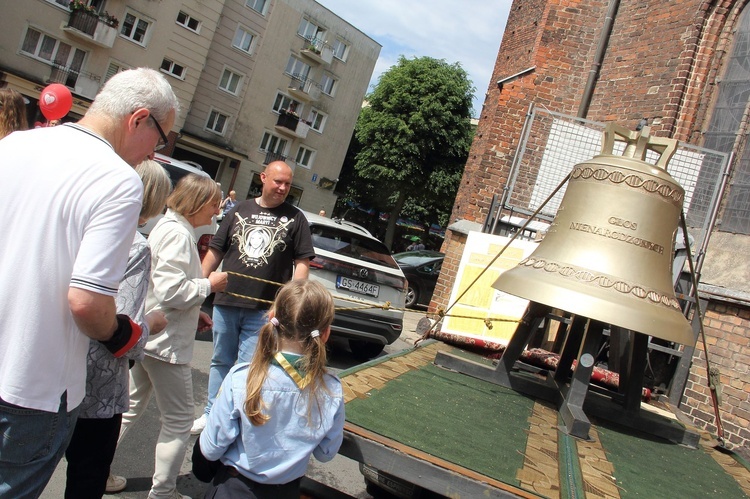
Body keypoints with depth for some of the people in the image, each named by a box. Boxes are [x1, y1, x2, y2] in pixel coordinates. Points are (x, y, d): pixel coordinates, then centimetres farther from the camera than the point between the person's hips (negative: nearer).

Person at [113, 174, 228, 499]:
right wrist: (209, 285, -14)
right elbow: (171, 291, -27)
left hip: (147, 336, 10)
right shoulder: (178, 233, -19)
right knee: (178, 421, 4)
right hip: (166, 342, -10)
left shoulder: (169, 227, 14)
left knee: (130, 408, 22)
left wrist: (194, 311, 14)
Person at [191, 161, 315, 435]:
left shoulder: (295, 219, 3)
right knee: (220, 361, 16)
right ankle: (211, 414, 31)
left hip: (263, 310, -3)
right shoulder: (239, 211, 8)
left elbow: (302, 262, 1)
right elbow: (215, 251, 11)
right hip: (225, 303, 3)